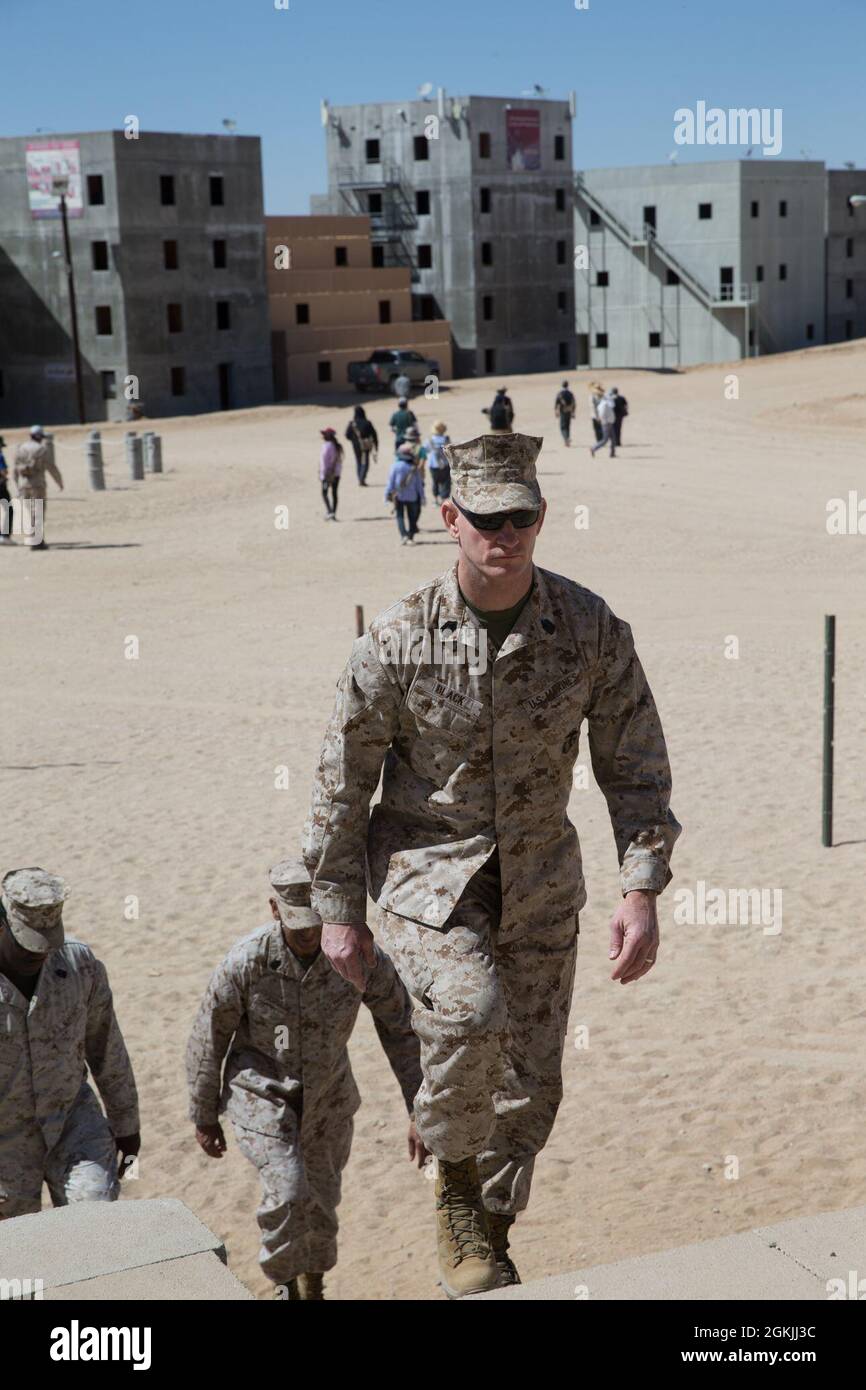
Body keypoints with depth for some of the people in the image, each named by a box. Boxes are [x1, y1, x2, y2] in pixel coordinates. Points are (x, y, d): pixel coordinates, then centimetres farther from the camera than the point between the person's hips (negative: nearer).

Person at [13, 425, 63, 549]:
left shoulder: (20, 449, 9)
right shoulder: (42, 449, -6)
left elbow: (15, 469, 10)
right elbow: (52, 468, -5)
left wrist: (18, 486, 18)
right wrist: (60, 482, 7)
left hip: (23, 485, 5)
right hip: (38, 485, -5)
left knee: (27, 513, 10)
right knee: (38, 513, -3)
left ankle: (31, 539, 7)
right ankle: (38, 541, -7)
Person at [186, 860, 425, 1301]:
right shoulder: (246, 961, -28)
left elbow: (402, 1030, -13)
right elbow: (208, 1040, -12)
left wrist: (419, 1113, -15)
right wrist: (204, 1116, -3)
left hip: (327, 1096, 3)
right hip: (262, 1093, -3)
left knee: (320, 1199, 16)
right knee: (288, 1193, -20)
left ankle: (314, 1289, 44)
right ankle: (284, 1285, 9)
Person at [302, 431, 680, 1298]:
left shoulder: (592, 630, -11)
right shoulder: (397, 641, -15)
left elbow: (635, 767, -3)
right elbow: (341, 781, -5)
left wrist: (641, 888, -14)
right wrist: (338, 911, -2)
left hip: (538, 883, 3)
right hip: (426, 874, -3)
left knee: (530, 1083, 8)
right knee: (470, 1013, -29)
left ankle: (488, 1242, 34)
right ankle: (455, 1193, 0)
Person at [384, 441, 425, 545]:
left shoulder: (396, 465, -9)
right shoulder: (414, 468, -3)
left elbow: (391, 481, -8)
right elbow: (419, 484, 1)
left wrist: (388, 494, -1)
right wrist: (422, 497, 8)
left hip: (399, 495, -1)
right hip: (412, 496, 1)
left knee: (400, 516, 6)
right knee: (411, 517, 12)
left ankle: (404, 535, -13)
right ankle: (411, 538, 10)